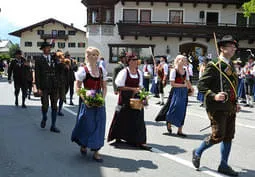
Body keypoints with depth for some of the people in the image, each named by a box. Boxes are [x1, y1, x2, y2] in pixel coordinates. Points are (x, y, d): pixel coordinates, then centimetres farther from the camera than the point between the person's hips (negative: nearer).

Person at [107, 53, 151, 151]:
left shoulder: (139, 72, 8)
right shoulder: (124, 72, -10)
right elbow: (120, 87, -13)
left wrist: (138, 90, -6)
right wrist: (133, 89, -16)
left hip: (136, 98, 5)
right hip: (125, 98, -5)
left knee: (138, 119, 1)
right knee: (123, 118, 7)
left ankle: (140, 141, 4)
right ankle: (117, 137, 29)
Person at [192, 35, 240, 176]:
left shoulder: (231, 66, 16)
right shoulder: (213, 66, -8)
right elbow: (201, 85, -12)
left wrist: (235, 103, 15)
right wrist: (214, 96, -23)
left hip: (230, 108, 8)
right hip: (217, 107, -8)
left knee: (228, 137, 10)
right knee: (218, 136, -7)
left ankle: (224, 165, 22)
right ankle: (197, 152, 17)